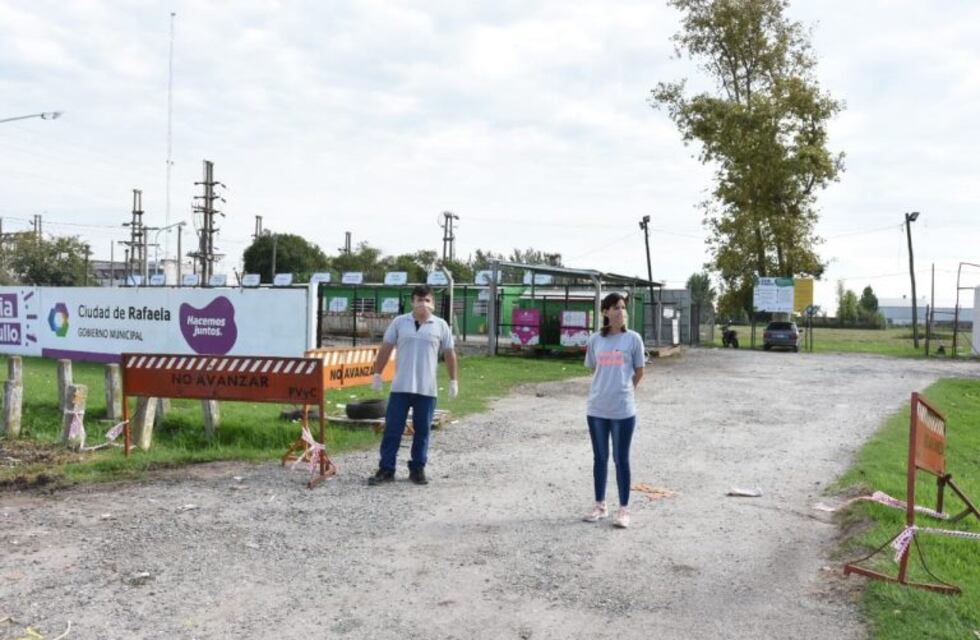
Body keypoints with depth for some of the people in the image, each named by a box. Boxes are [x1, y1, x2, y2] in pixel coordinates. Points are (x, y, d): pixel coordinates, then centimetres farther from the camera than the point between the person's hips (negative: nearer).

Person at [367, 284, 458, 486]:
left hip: (427, 389, 0)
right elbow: (385, 349, 6)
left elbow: (450, 354, 6)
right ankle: (386, 469, 9)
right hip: (400, 387, 0)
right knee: (392, 429, 1)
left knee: (422, 431, 7)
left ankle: (417, 469, 19)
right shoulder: (399, 322, 3)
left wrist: (454, 380, 2)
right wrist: (377, 374, 3)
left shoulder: (440, 325, 3)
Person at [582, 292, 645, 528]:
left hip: (623, 410, -3)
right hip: (596, 409, 3)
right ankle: (600, 505, 25)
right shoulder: (595, 340, 3)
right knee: (600, 458, 13)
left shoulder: (633, 338, -4)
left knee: (621, 460, 3)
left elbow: (639, 372, 6)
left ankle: (624, 509, 14)